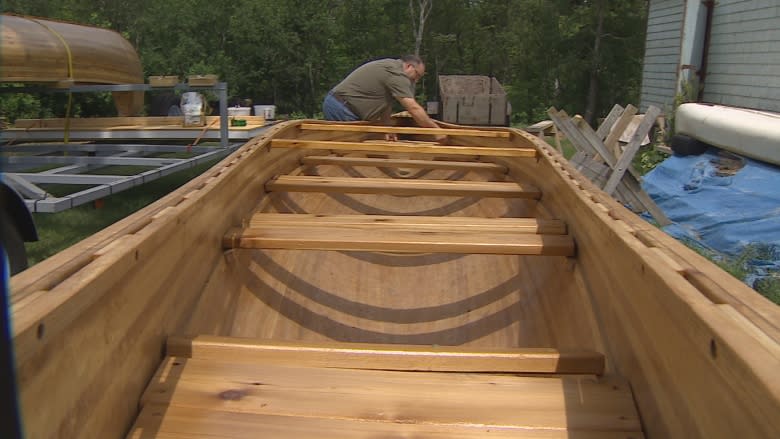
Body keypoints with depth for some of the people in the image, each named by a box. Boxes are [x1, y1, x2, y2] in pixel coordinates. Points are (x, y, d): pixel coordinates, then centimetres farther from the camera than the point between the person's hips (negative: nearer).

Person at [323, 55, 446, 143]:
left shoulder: (391, 66, 17)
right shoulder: (397, 74, -15)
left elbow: (385, 104, 16)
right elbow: (414, 109, -22)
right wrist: (436, 129, -19)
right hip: (341, 108, -11)